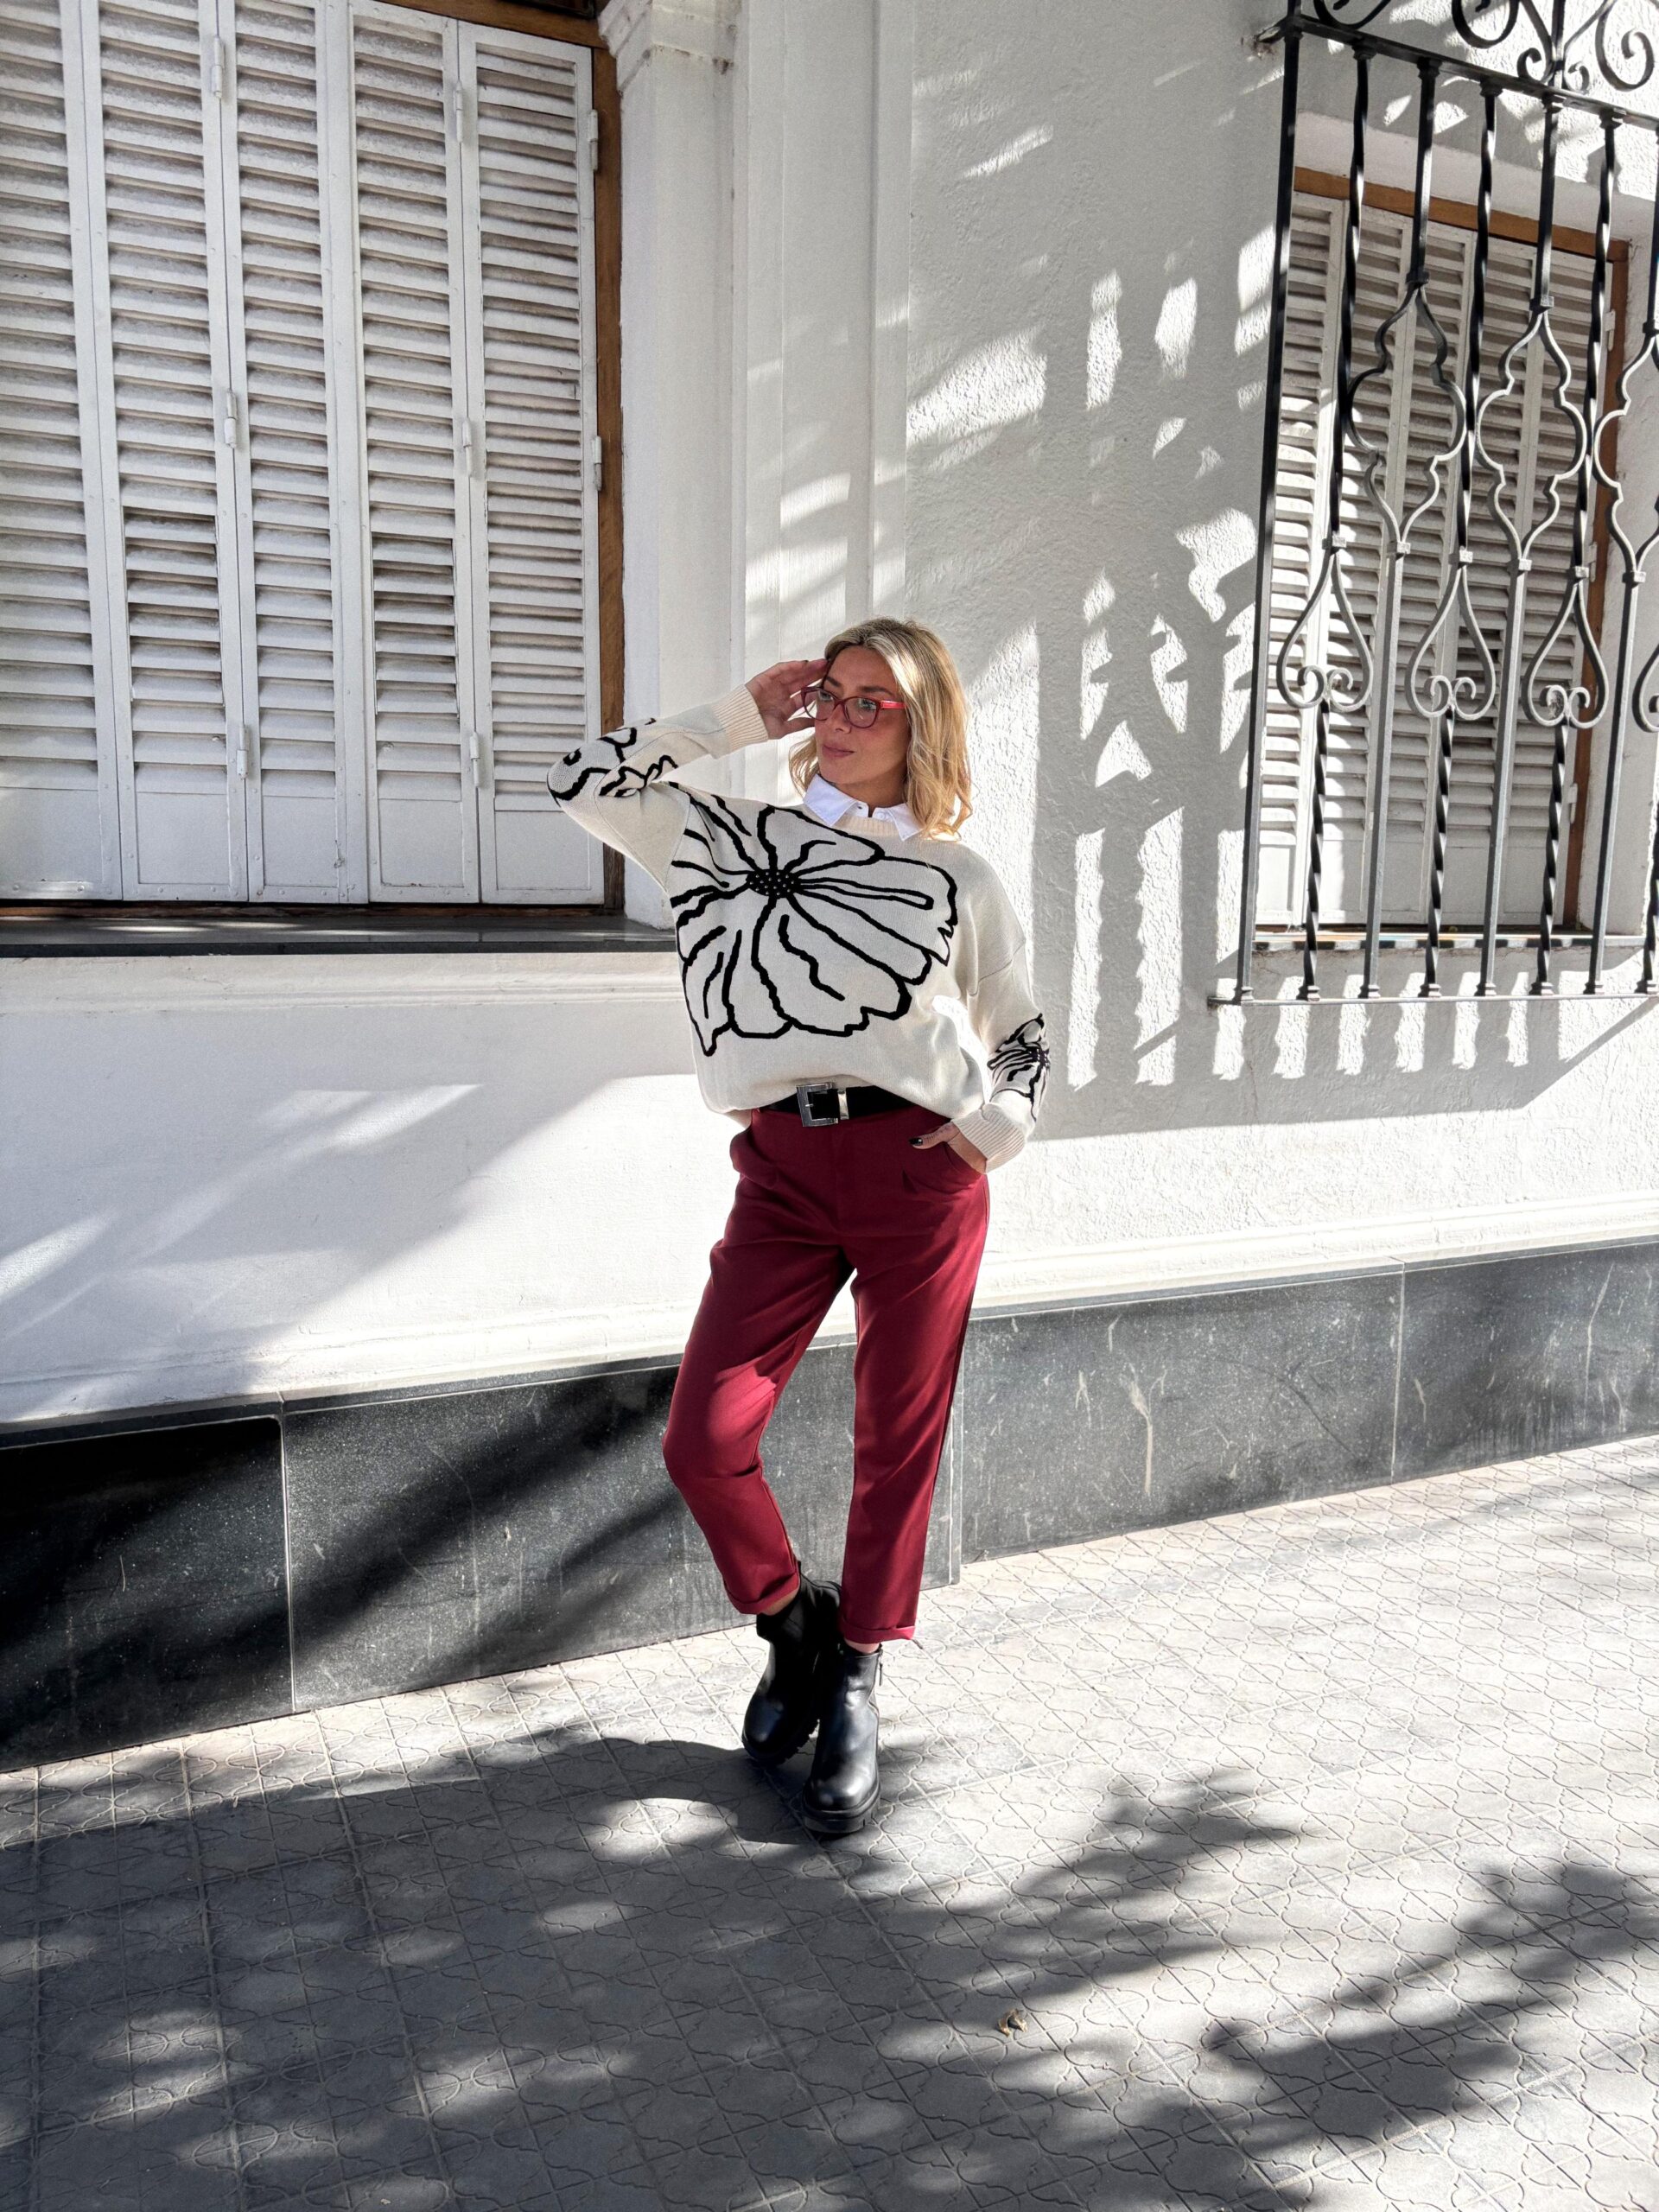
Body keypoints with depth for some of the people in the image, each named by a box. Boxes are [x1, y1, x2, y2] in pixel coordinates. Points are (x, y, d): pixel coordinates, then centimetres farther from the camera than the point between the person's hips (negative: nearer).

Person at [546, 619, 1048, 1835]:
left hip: (917, 1171, -1)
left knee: (897, 1449, 5)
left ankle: (854, 1693, 25)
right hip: (782, 1173, 1)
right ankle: (793, 1618, 23)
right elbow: (587, 780, 6)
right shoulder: (731, 836, 11)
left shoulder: (959, 879, 9)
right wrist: (736, 717, 7)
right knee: (704, 1439, -6)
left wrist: (1002, 1124, -1)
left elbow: (1024, 1034, 18)